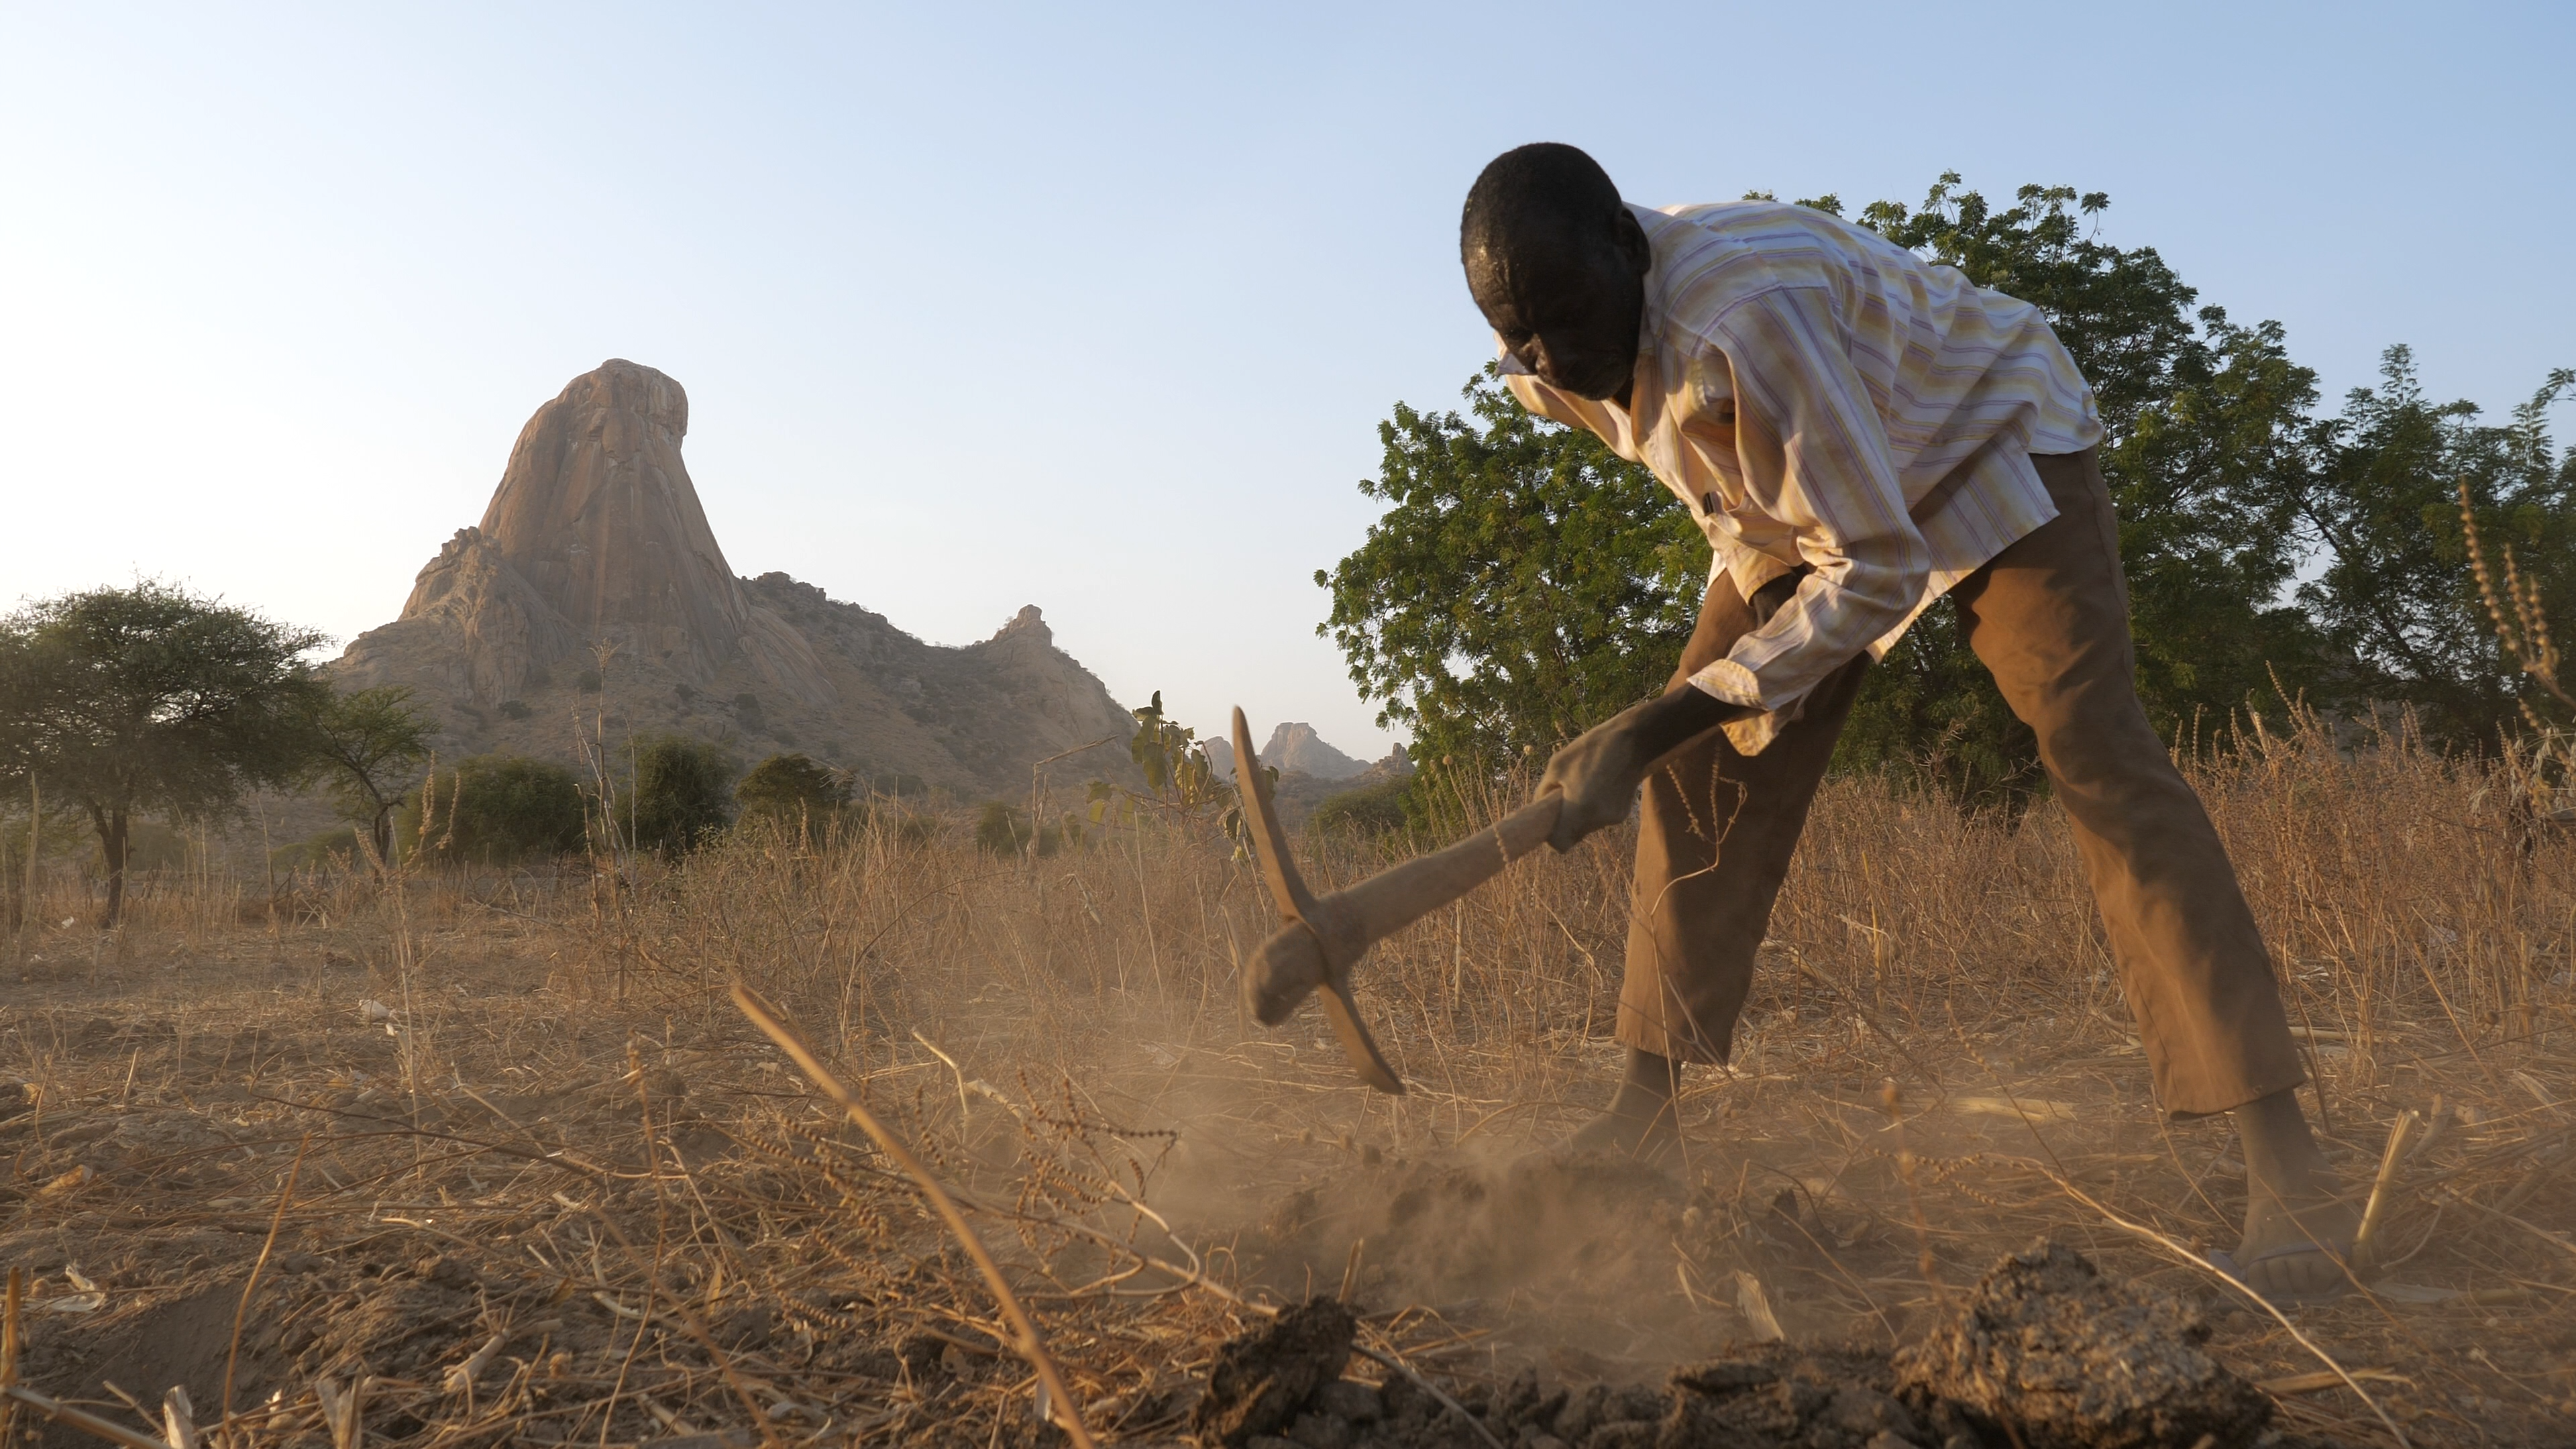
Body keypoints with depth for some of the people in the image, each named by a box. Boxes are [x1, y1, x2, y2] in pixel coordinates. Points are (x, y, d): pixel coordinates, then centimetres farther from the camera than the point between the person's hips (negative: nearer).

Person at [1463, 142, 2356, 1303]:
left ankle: (2289, 1175, -22)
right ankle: (1644, 1113, 4)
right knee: (1707, 770, -4)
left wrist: (1640, 733, -41)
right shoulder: (1544, 366, -17)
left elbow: (1875, 571, -38)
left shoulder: (1740, 313, -42)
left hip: (1990, 444, -6)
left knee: (2096, 752, -22)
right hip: (1814, 488, 7)